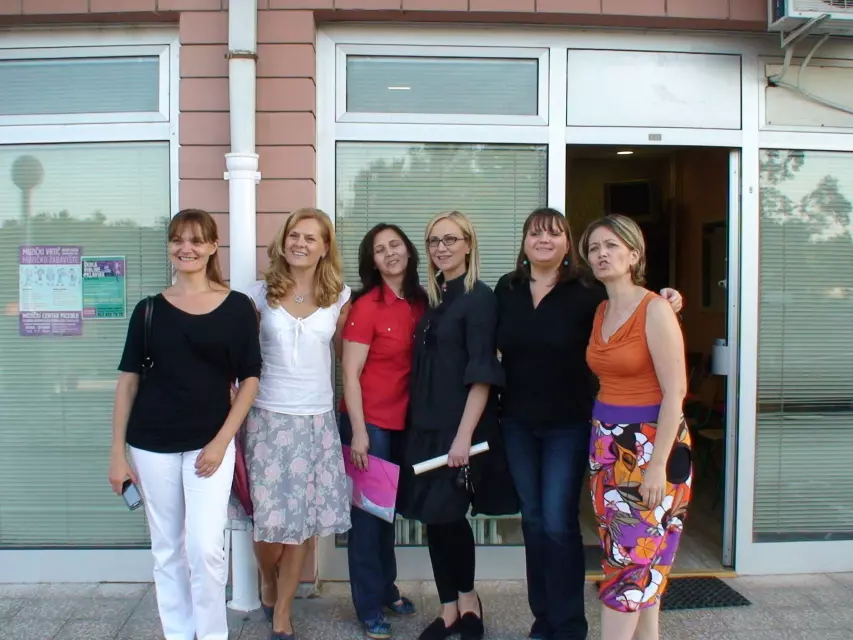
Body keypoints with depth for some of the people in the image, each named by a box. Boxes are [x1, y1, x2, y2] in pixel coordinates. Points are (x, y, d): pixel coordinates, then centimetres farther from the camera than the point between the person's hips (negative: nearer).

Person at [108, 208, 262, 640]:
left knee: (205, 548, -7)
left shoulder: (237, 307, -2)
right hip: (152, 445, 2)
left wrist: (222, 441, -9)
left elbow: (249, 379, -1)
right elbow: (129, 380, 5)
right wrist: (117, 452, 2)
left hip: (210, 442, -2)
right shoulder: (149, 309, 3)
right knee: (166, 549, 11)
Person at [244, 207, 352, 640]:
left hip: (318, 419, 1)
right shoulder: (261, 293, 0)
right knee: (271, 520, -1)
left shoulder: (338, 296, 4)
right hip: (269, 417, -1)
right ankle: (268, 584, 33)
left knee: (304, 521, 5)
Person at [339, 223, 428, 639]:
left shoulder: (421, 302, 3)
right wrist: (359, 432, -17)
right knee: (367, 509, 5)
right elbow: (350, 374, -14)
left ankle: (386, 587, 36)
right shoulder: (366, 306, -14)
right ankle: (369, 606, 19)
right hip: (369, 421, -6)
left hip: (404, 421, 6)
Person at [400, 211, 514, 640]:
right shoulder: (431, 298, 11)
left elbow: (482, 374, -15)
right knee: (432, 516, 8)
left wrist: (465, 434, -20)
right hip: (425, 424, 7)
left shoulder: (479, 298, -9)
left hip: (460, 425, -7)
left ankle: (467, 601, 21)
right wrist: (418, 422, 9)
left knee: (448, 513, -3)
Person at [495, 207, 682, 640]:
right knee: (533, 522, 13)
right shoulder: (506, 289, 2)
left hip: (568, 425, -4)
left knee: (559, 524, -2)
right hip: (517, 423, 4)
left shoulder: (586, 292, -10)